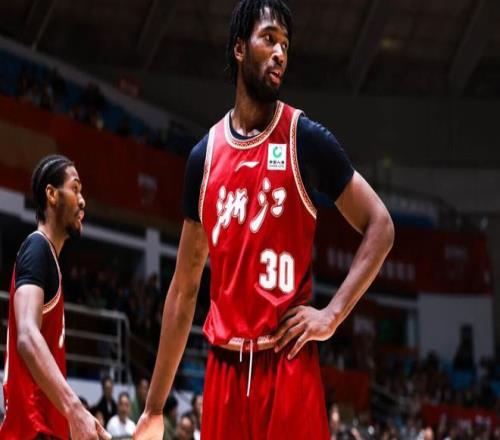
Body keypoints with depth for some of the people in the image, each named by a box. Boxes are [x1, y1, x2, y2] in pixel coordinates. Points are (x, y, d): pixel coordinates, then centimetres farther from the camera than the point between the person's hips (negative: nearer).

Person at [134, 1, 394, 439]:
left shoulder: (306, 140, 0)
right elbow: (185, 287, 15)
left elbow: (379, 227, 3)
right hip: (225, 367, 4)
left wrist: (333, 314, -10)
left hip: (288, 365, -4)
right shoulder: (204, 155, 11)